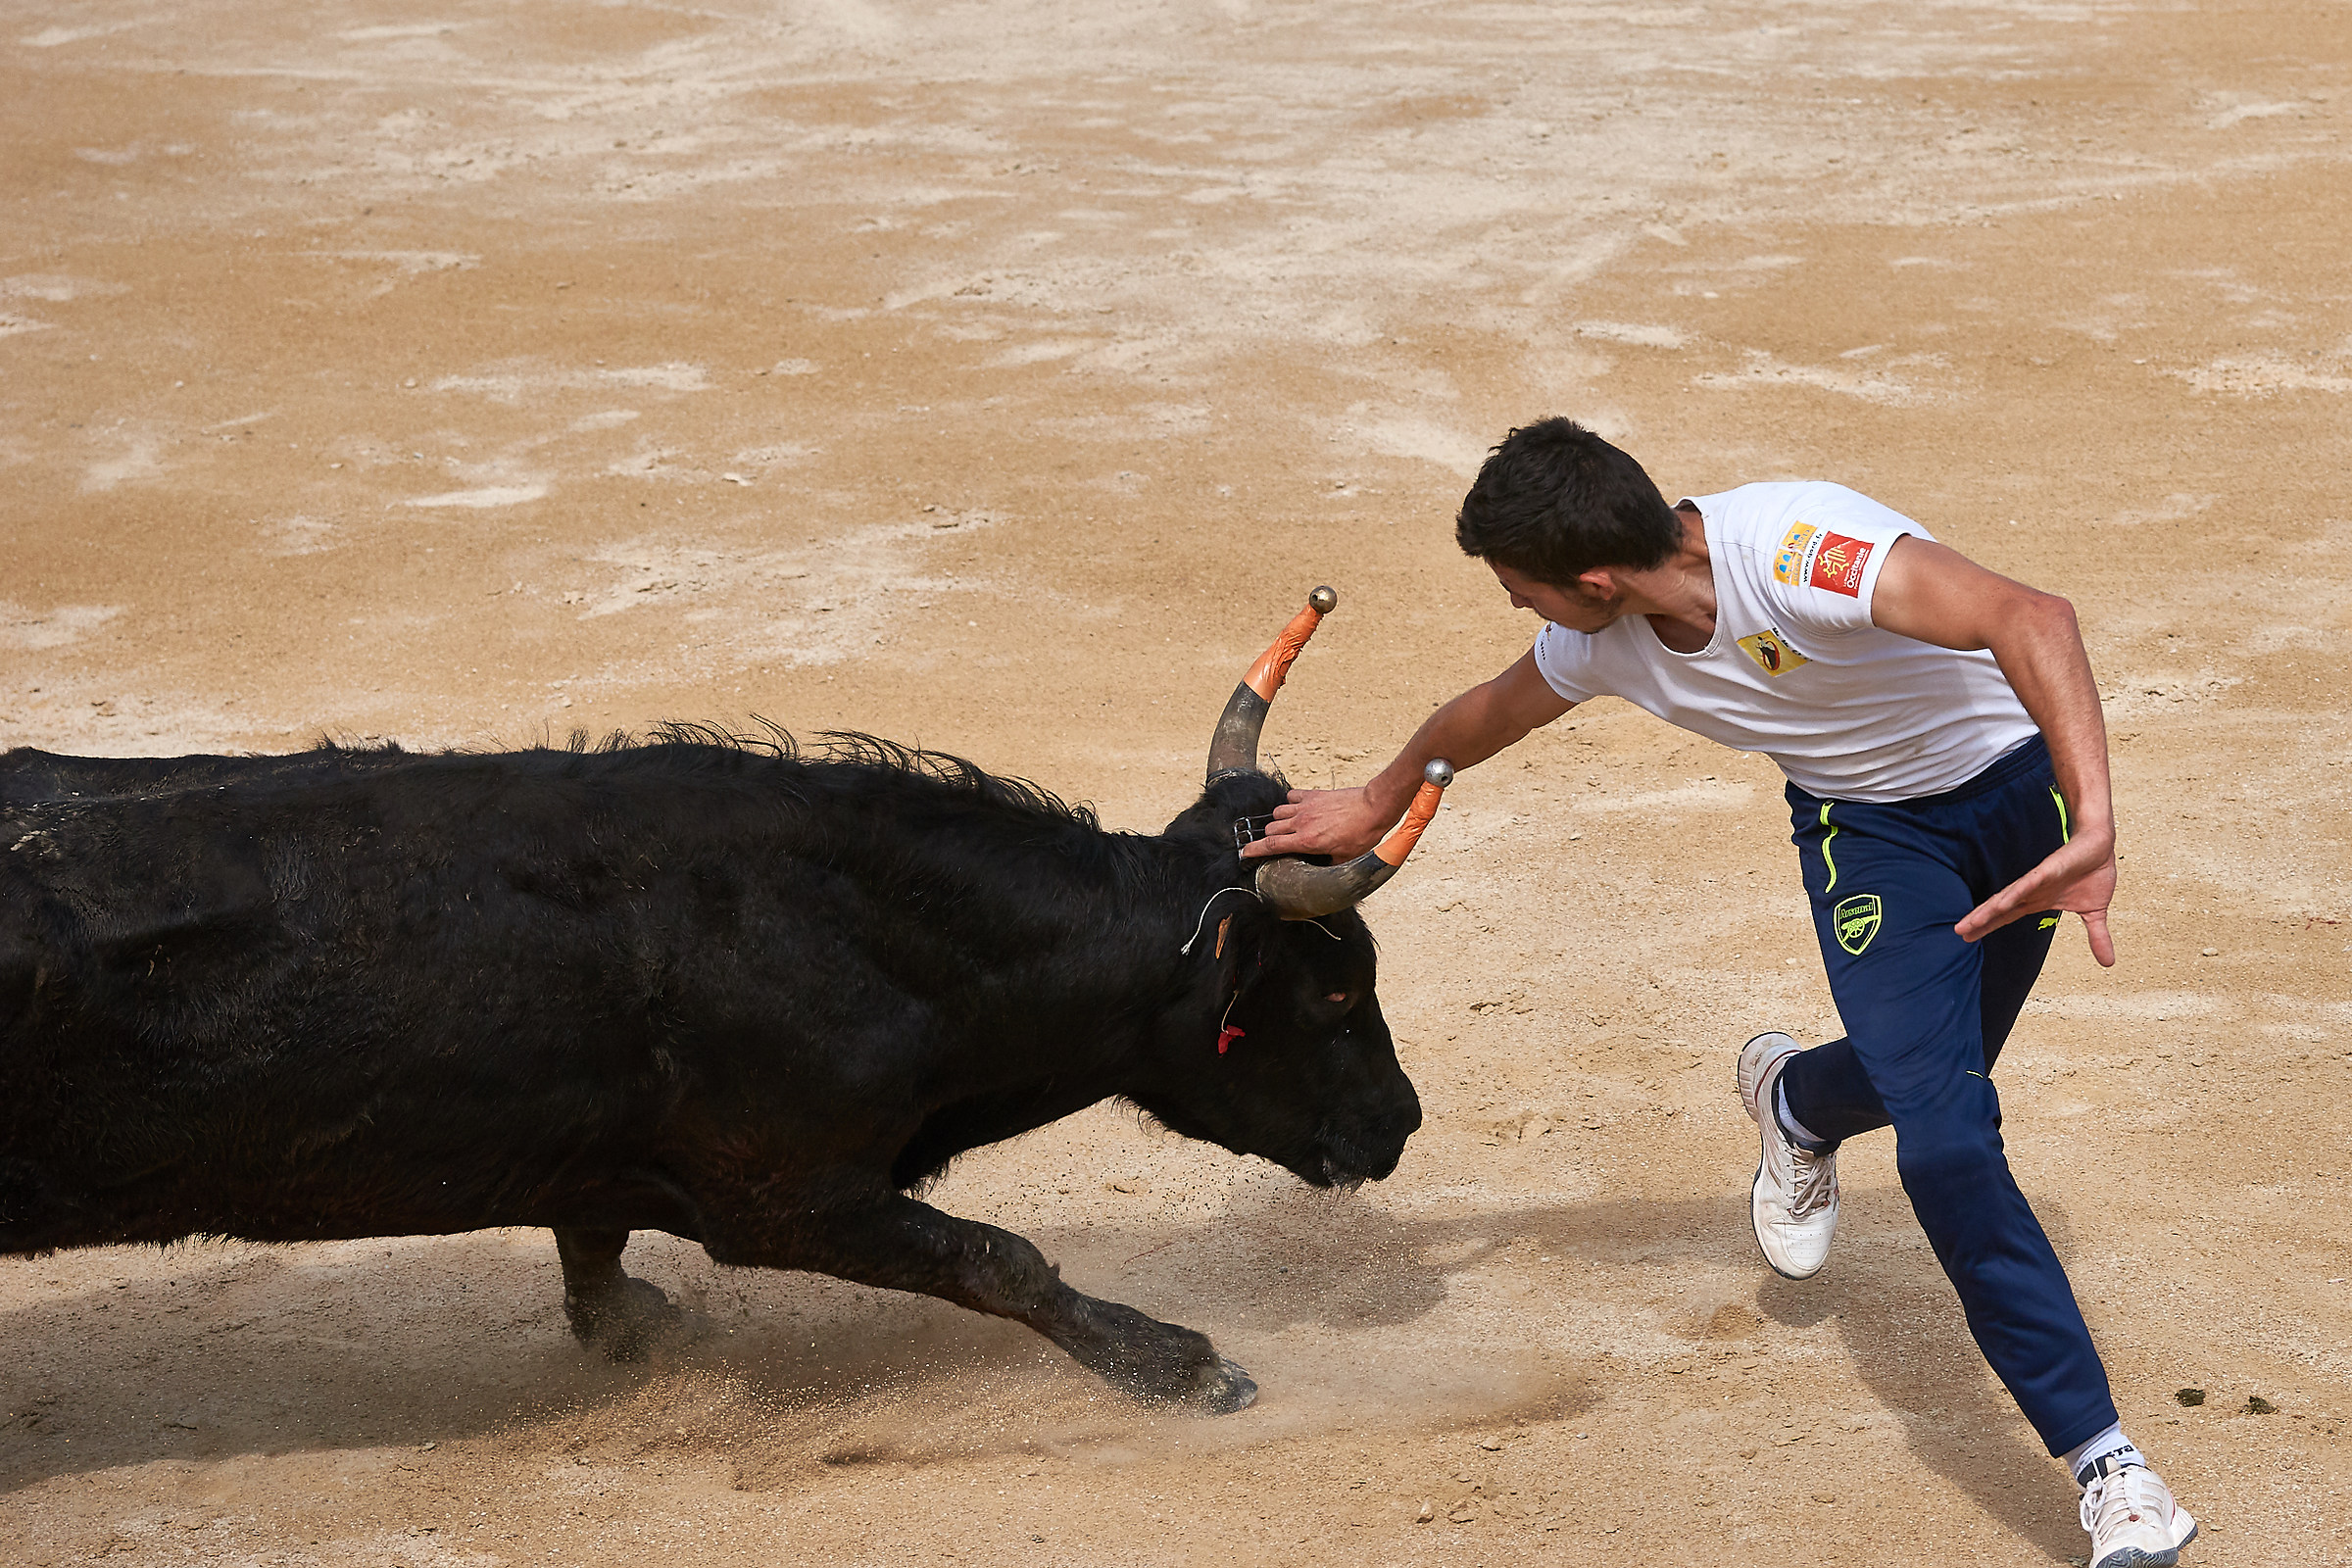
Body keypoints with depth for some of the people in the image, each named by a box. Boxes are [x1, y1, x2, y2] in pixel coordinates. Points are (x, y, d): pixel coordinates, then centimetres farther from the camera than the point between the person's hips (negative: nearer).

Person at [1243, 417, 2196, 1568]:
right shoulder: (1603, 646, -14)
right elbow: (1490, 715, 10)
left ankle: (1799, 1100, 46)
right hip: (1871, 833, 4)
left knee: (1927, 1086, 7)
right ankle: (2101, 1459, -3)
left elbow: (2029, 620, -49)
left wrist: (2093, 833, -60)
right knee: (1945, 1140, -12)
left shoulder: (1796, 545, -37)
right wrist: (1375, 807, 28)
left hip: (2019, 783, -3)